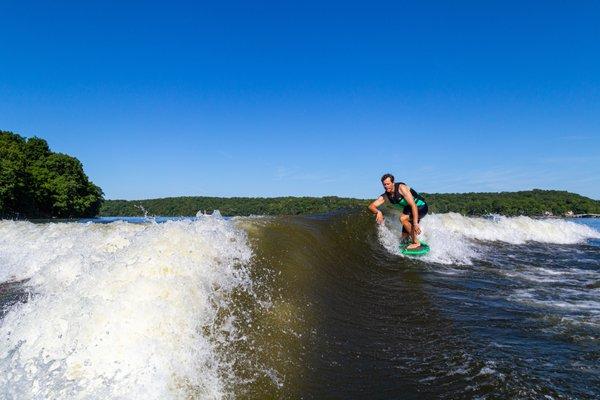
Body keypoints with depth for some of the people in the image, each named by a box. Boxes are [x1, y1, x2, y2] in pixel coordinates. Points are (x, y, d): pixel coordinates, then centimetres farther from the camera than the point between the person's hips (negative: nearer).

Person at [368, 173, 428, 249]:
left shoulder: (401, 188, -28)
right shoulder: (386, 196, -10)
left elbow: (413, 205, -33)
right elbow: (371, 206, -14)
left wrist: (415, 223, -40)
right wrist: (378, 212, -38)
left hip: (420, 207, -7)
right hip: (409, 209, 7)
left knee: (403, 218, -31)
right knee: (404, 238, 4)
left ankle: (416, 242, -20)